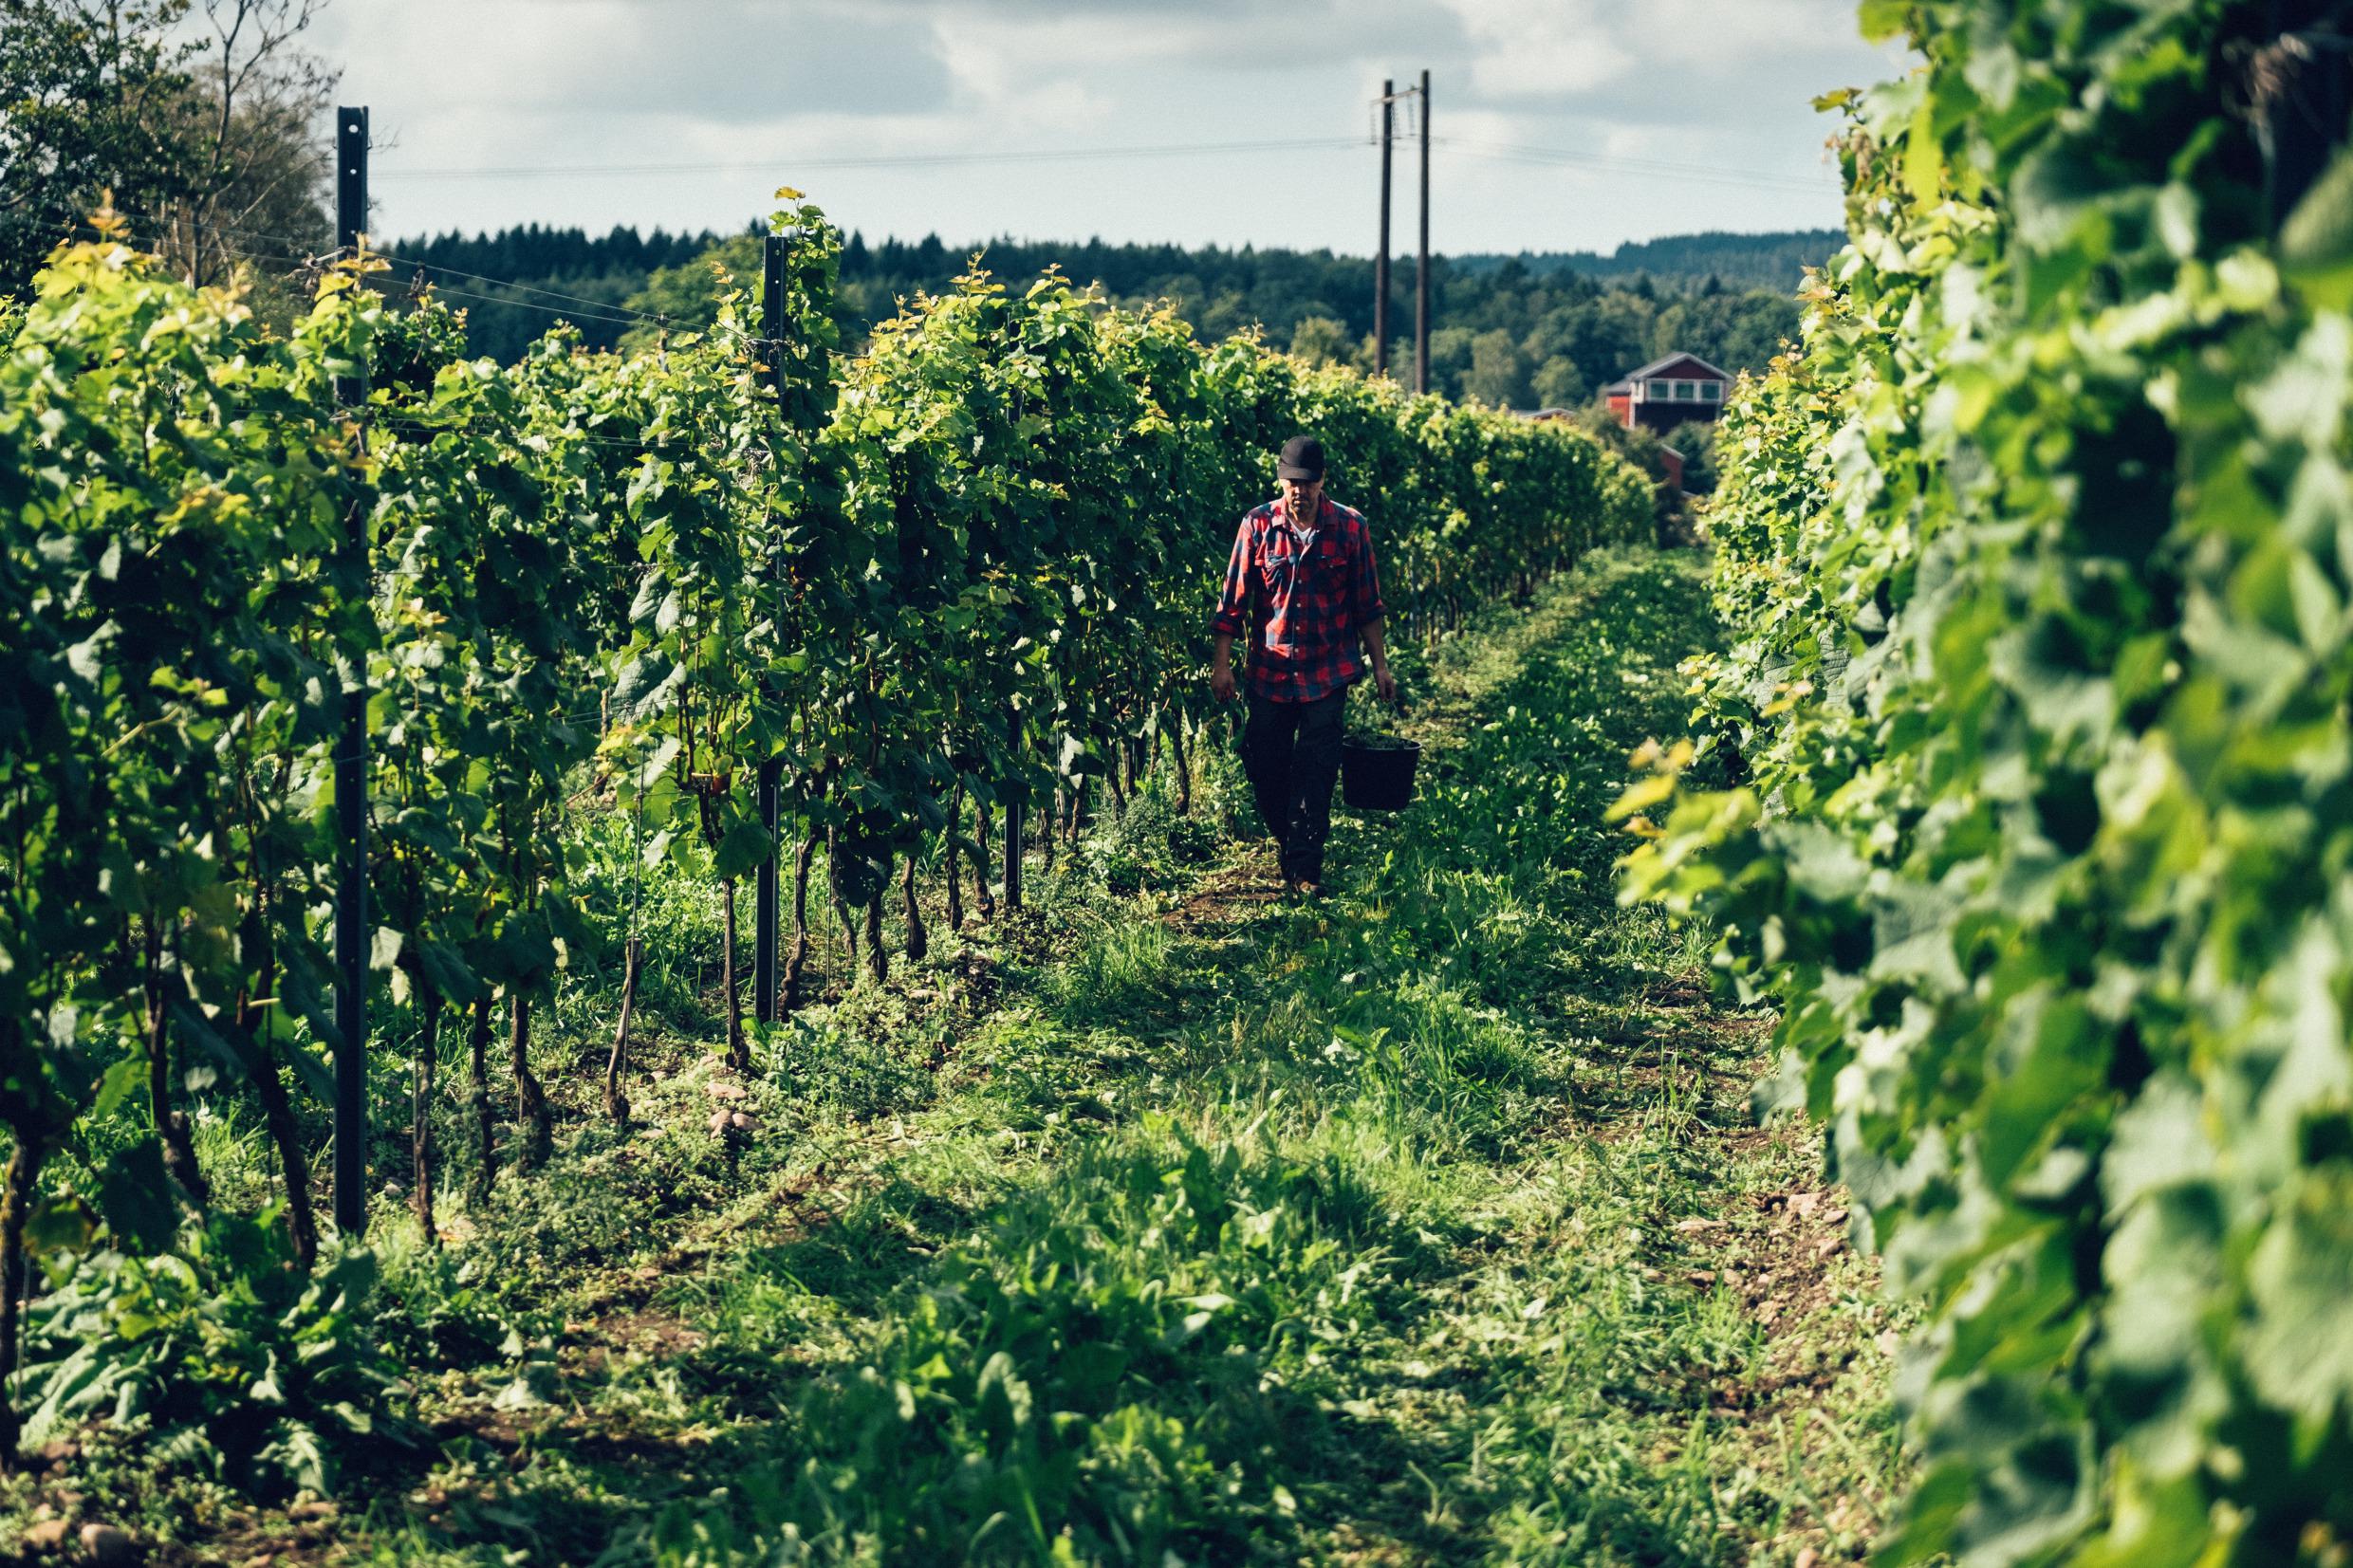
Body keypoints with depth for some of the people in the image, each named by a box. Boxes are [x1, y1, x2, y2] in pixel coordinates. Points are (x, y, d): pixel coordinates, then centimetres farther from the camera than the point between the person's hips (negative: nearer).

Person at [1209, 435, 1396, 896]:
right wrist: (1221, 663, -3)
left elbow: (1367, 604, 5)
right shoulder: (1257, 526, -4)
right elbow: (1233, 600, 0)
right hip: (1270, 671, 1)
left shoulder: (1350, 527, -2)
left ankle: (1305, 869, -1)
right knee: (1263, 766, 7)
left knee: (1315, 771, -4)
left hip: (1328, 672, -1)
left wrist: (1380, 666, 6)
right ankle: (1288, 843, 31)